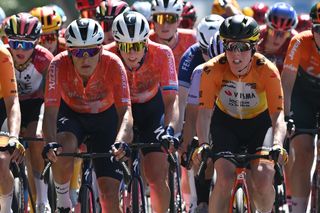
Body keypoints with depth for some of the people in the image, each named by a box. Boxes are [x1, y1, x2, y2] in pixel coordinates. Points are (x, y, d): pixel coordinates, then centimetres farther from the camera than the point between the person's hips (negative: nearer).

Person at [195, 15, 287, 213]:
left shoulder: (268, 70, -26)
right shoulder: (213, 69, -25)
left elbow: (278, 114, -31)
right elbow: (205, 111, -29)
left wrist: (277, 146, -49)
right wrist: (203, 144, -46)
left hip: (259, 124, 0)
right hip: (226, 123, 0)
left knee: (263, 179, -22)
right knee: (225, 180, -23)